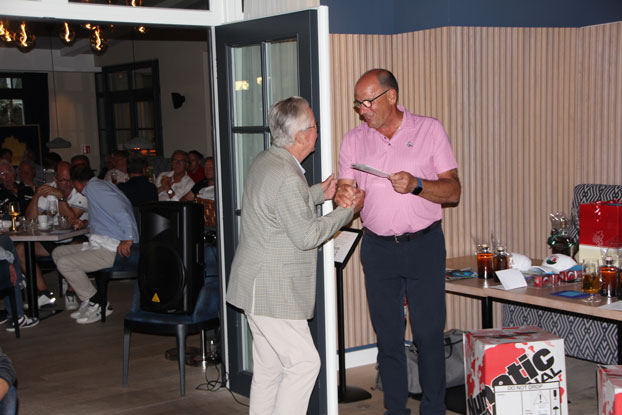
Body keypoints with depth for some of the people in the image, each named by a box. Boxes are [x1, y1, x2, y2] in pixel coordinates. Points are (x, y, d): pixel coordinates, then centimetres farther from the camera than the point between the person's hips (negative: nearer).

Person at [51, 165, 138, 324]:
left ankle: (97, 303, -5)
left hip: (114, 250, -11)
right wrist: (87, 224, 33)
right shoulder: (100, 184, 19)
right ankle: (88, 301, 8)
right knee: (58, 252, 12)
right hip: (103, 244, 11)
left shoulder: (94, 188, -13)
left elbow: (121, 211, -25)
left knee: (64, 263, -19)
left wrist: (128, 239, -28)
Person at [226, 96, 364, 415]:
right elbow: (307, 236, -19)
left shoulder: (265, 161, 9)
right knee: (303, 362, -5)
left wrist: (318, 194, 19)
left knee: (269, 367, 16)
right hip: (271, 290, -10)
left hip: (259, 286, 10)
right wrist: (348, 211, -9)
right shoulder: (287, 178, -23)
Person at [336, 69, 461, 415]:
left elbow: (453, 191, -3)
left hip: (424, 246, -2)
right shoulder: (354, 140, 7)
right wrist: (342, 195, -18)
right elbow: (345, 189, 6)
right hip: (377, 248, 3)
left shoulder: (429, 130, -1)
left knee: (429, 334, -1)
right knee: (388, 337, 8)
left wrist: (415, 185, -21)